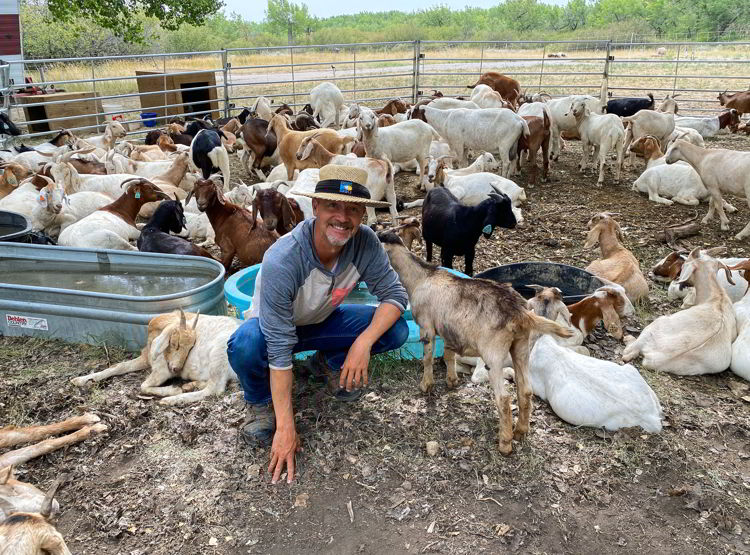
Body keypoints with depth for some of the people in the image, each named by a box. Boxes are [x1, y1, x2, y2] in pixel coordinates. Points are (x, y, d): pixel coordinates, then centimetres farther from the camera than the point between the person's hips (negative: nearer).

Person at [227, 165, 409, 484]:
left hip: (323, 321, 4)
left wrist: (364, 342, -33)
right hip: (274, 327, -4)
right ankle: (261, 402, -2)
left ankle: (330, 363, 12)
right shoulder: (282, 260, -37)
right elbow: (280, 348, -35)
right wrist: (286, 428, -32)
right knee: (244, 348, -38)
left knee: (396, 331, -16)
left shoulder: (365, 243, -25)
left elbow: (394, 294, -14)